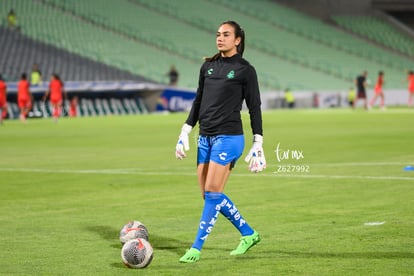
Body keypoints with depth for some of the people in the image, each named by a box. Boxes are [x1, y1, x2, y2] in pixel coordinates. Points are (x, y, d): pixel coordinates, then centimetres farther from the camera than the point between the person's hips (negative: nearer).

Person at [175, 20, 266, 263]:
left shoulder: (245, 70, -4)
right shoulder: (208, 66, 13)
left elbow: (254, 108, -3)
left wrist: (258, 145, -7)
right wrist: (185, 132, 14)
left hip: (228, 137, -7)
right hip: (205, 137, 7)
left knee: (212, 193, -10)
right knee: (209, 195, 7)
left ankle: (196, 249, -4)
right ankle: (249, 234, 23)